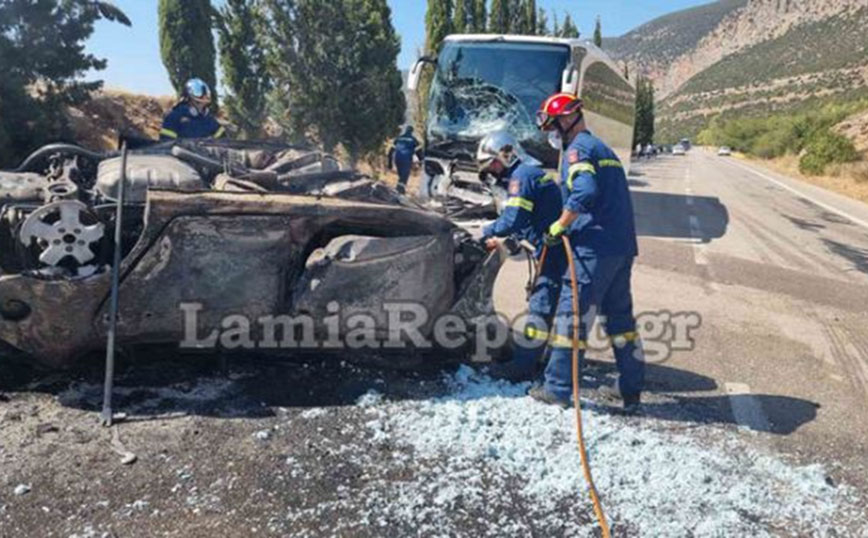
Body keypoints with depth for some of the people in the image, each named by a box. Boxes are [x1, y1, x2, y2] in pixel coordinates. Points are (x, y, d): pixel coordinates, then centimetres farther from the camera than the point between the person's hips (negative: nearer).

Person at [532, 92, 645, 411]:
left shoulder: (578, 149, -6)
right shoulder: (605, 149, 23)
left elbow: (584, 192, -24)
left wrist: (559, 227, -15)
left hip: (595, 248, -9)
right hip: (623, 247, 9)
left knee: (572, 315, -2)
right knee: (620, 316, 15)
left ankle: (558, 389, 5)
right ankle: (631, 389, 21)